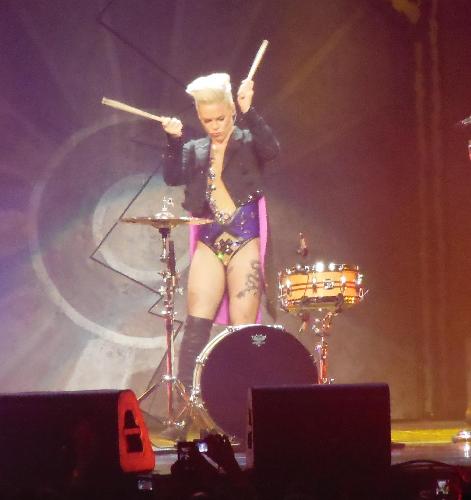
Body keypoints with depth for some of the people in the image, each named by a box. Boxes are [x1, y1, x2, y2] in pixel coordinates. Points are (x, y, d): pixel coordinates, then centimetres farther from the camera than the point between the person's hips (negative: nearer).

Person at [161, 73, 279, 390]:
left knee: (243, 329, -6)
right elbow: (173, 177, 1)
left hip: (245, 244, -3)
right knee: (196, 325, -5)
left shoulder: (248, 142, 4)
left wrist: (249, 111, -23)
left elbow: (272, 150, -17)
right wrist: (174, 140, -11)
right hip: (208, 245, 3)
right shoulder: (196, 151, 16)